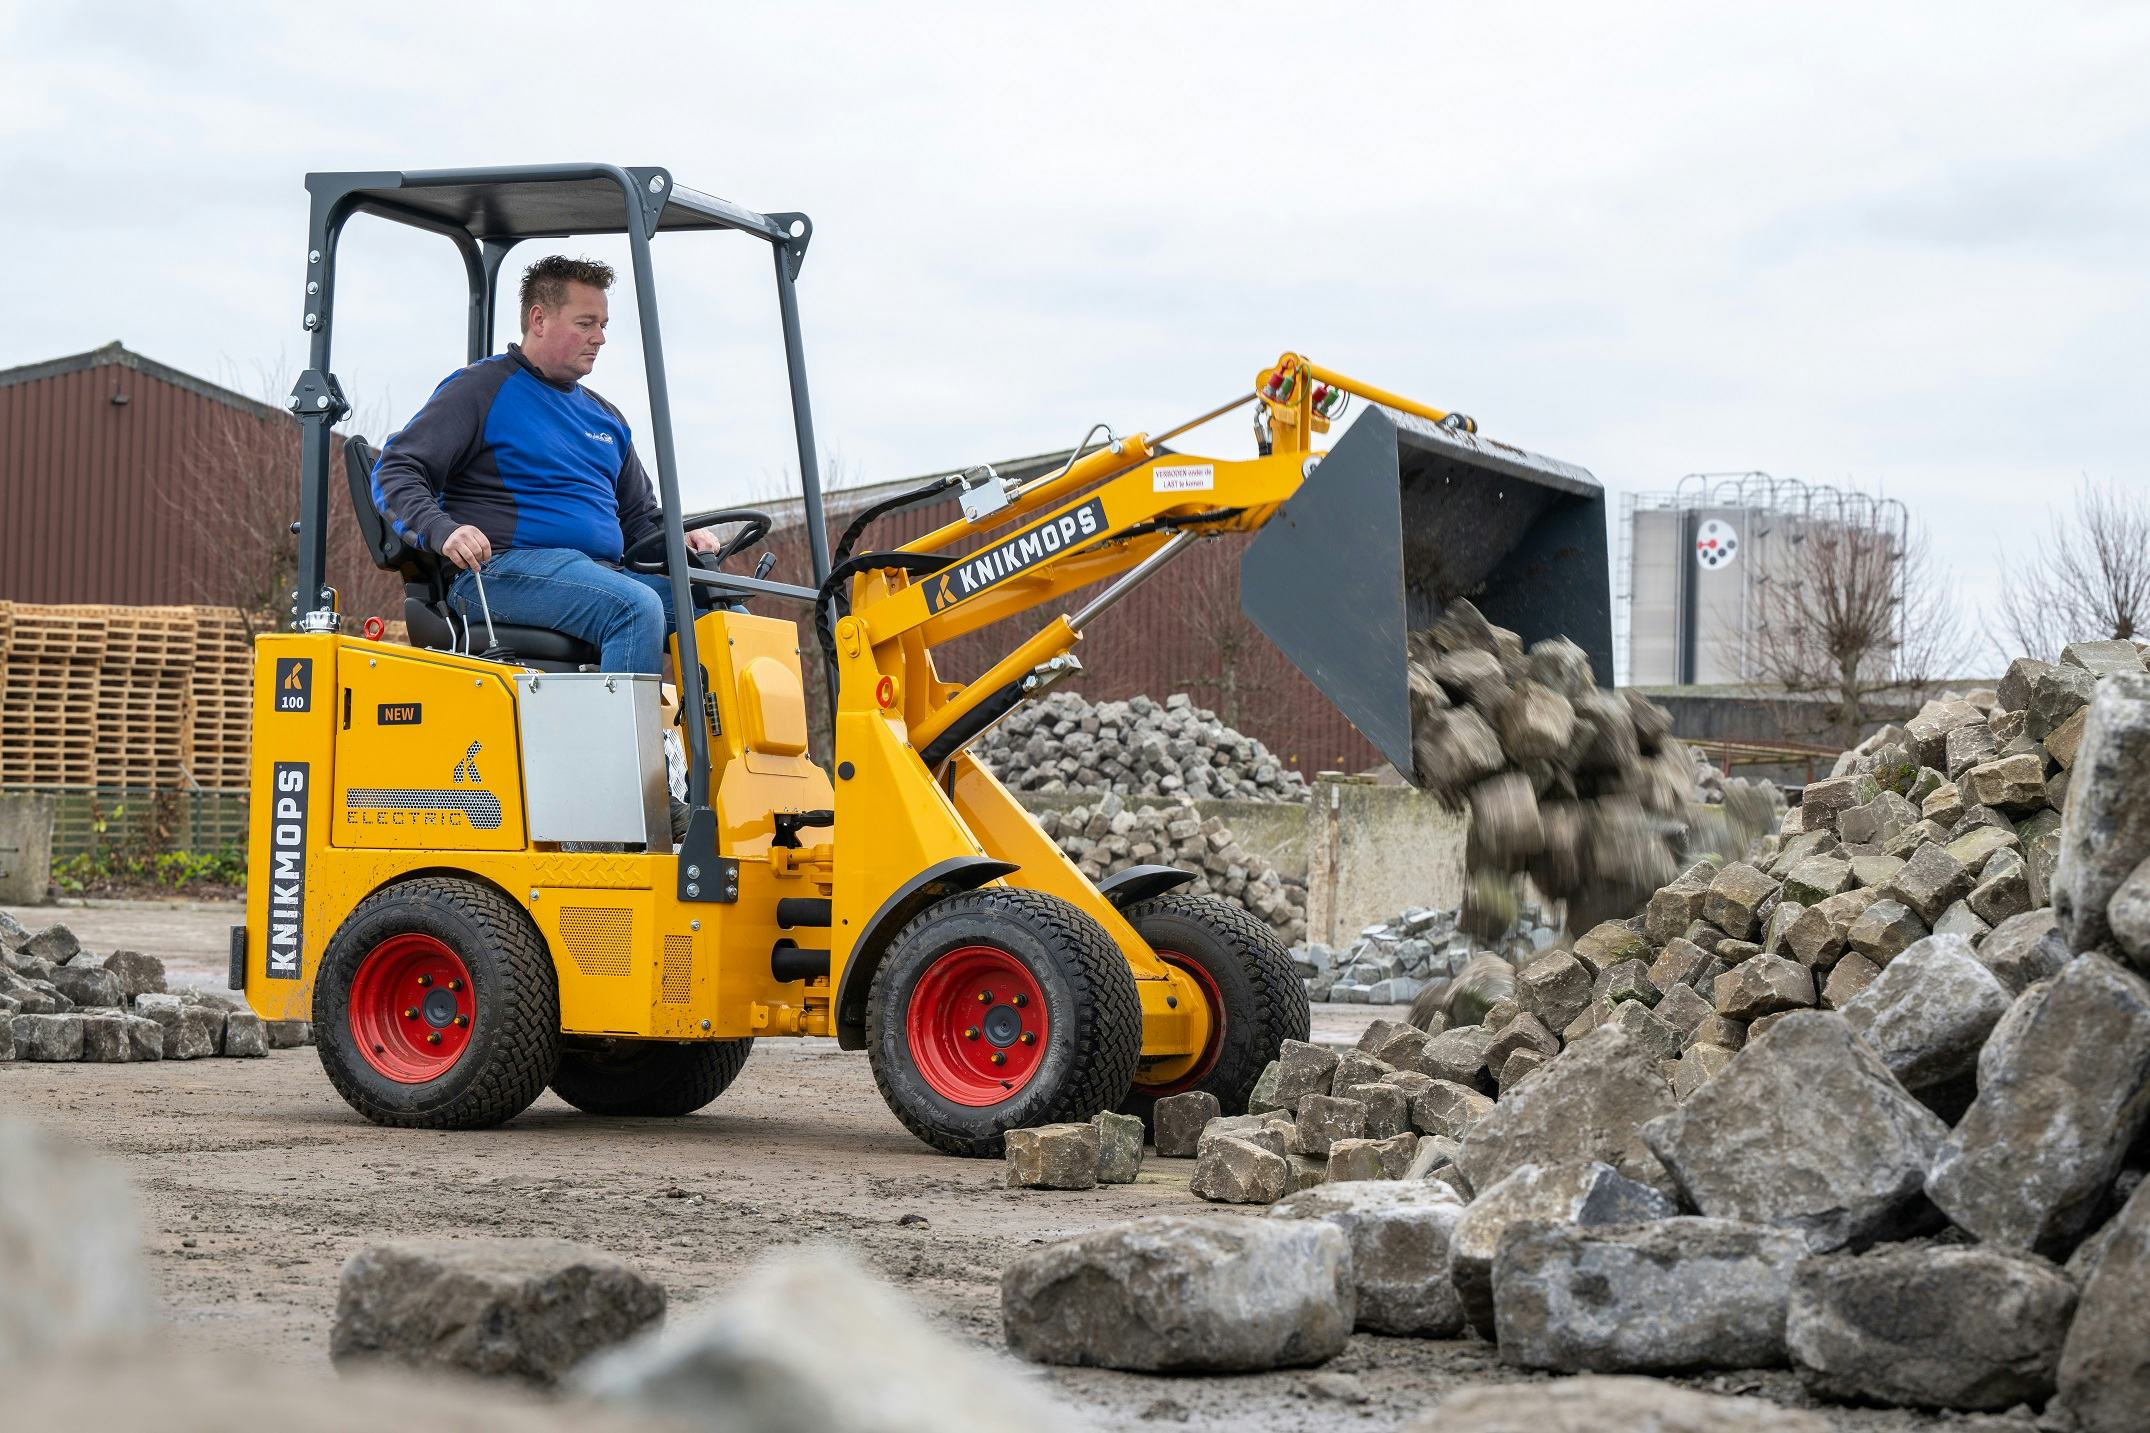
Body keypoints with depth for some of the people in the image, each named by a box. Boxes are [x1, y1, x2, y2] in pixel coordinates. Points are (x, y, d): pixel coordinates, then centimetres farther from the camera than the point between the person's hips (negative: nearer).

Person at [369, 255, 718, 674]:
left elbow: (640, 518, 32)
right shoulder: (481, 389, 4)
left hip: (603, 572, 7)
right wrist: (442, 530, -23)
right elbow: (395, 473, -2)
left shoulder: (605, 418, 25)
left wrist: (679, 541, 7)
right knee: (636, 608, -34)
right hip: (501, 571, -7)